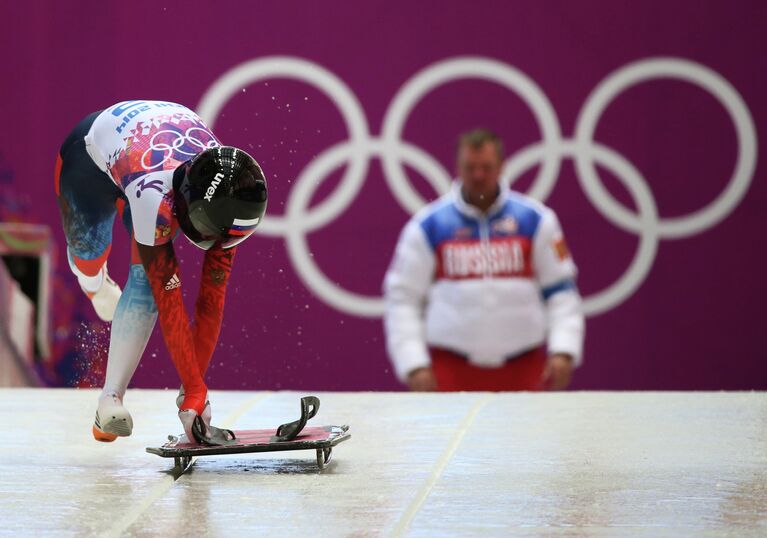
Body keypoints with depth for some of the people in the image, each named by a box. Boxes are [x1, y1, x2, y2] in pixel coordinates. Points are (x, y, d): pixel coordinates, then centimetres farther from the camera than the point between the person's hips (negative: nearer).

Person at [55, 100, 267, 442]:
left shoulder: (226, 201, -31)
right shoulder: (155, 196, -47)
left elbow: (212, 299, -24)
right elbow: (169, 301, -42)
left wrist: (193, 390, -24)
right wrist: (195, 389, -39)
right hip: (91, 153, -3)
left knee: (147, 276, -14)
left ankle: (111, 398, -11)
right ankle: (95, 283, 49)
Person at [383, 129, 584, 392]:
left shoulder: (536, 220, 5)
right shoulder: (427, 226, 2)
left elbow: (561, 291, 7)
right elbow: (401, 298, 2)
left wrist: (563, 352, -5)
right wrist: (414, 366, -7)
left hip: (523, 369, 2)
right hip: (452, 366, -1)